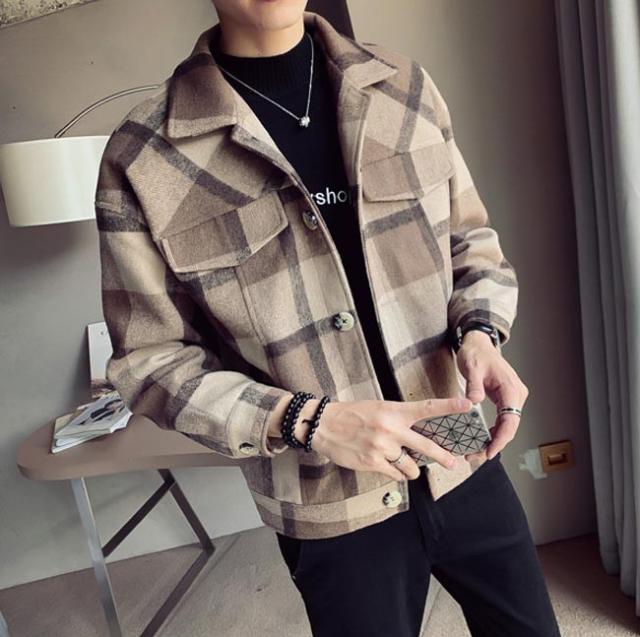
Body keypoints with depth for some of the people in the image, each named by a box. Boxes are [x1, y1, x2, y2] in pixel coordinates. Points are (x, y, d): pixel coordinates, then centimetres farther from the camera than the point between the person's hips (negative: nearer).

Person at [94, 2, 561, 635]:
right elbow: (152, 358, -9)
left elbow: (471, 238, 7)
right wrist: (307, 421, -22)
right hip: (331, 511, -3)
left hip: (463, 464, 4)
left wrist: (479, 333, -13)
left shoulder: (405, 84, -3)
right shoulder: (141, 157, -14)